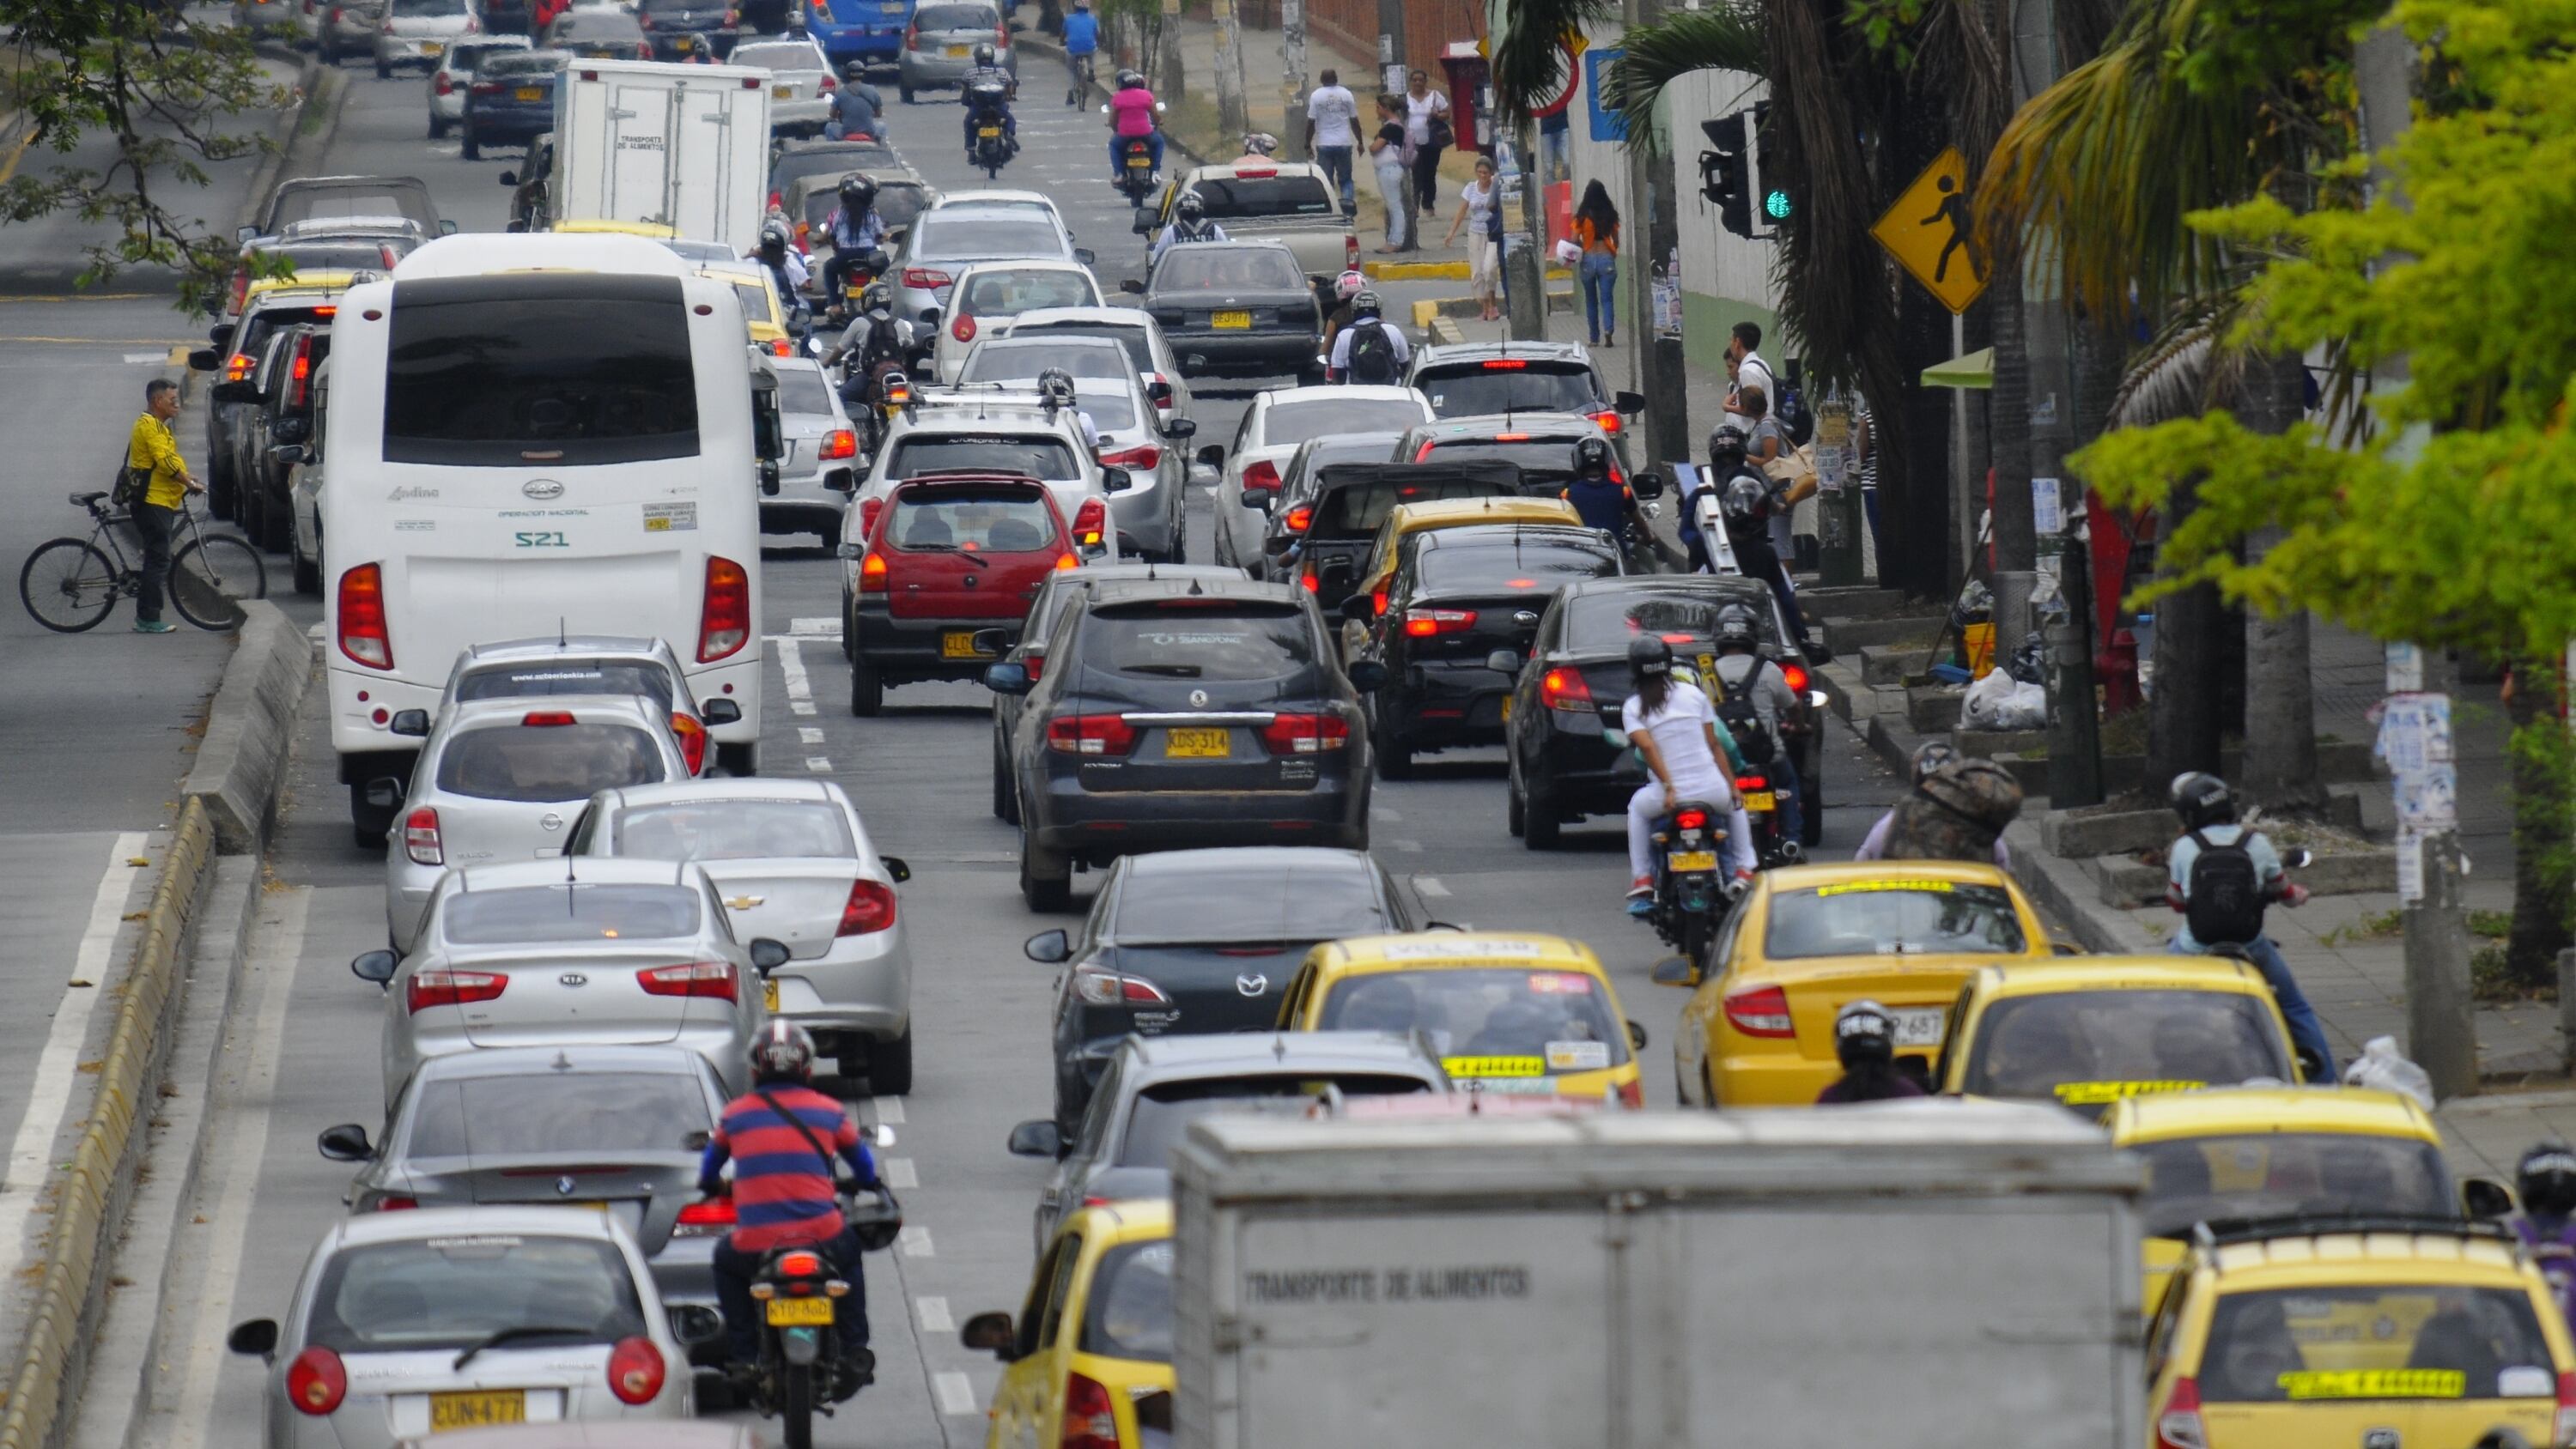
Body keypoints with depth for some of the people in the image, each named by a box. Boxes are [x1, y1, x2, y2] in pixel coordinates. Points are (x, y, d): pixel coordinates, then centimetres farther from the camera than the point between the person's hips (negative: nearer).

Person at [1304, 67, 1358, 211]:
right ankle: (1347, 211, -3)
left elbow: (1311, 122, -7)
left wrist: (1308, 145, 2)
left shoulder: (1316, 96, -5)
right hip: (1344, 143, 1)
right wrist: (1360, 142, 14)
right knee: (1345, 179, 11)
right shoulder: (1346, 94, 0)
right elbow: (1354, 120, 3)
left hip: (1324, 145, -1)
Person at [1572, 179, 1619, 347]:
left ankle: (1594, 338, 14)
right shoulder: (1610, 215, -1)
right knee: (1607, 298, 0)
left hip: (1588, 259, -1)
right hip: (1606, 258, 1)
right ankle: (1608, 330, -24)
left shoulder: (1582, 217, -6)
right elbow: (1616, 240, 5)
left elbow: (1575, 241, -6)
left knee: (1591, 300, 11)